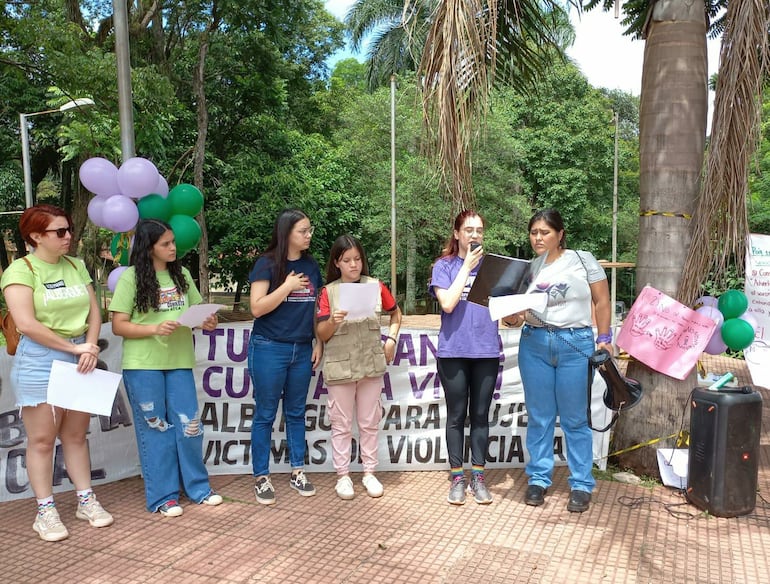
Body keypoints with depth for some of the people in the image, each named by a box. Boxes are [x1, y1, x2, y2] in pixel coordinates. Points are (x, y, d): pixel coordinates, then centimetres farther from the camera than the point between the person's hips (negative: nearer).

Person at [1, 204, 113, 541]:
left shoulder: (76, 266, 9)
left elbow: (94, 312, 8)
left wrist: (90, 347, -8)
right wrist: (73, 347, -14)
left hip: (80, 359, 5)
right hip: (40, 361, -5)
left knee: (76, 436, 13)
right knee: (42, 440, 4)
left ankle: (86, 501, 22)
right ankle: (45, 511, 15)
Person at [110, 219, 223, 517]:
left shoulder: (182, 274, 9)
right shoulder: (131, 277, -6)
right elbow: (118, 325, -7)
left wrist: (207, 322, -6)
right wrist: (154, 329, -21)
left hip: (179, 361, 4)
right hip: (142, 366, -4)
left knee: (189, 424, 8)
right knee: (155, 428, 6)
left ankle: (198, 487, 25)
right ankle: (162, 497, 19)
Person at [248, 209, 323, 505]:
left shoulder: (311, 265, 8)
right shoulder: (267, 264, -8)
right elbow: (257, 308, -14)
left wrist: (319, 344, 9)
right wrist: (288, 286, -16)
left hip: (302, 350, 5)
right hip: (269, 349, -5)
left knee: (296, 413, 13)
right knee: (265, 414, 4)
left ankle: (297, 472, 24)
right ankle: (261, 478, 14)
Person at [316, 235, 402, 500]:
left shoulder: (376, 286, 1)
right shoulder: (328, 292, -3)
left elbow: (396, 313, 17)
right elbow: (322, 335, -4)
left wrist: (391, 339, 4)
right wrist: (333, 321, -24)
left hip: (371, 364, 2)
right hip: (340, 367, -1)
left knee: (370, 422, 11)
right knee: (341, 424, 7)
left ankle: (369, 473, 24)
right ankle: (343, 476, 19)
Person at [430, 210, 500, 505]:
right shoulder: (444, 266, 1)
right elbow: (447, 303, -14)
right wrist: (467, 266, -10)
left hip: (486, 350, 2)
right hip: (454, 351, -2)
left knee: (480, 415, 9)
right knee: (457, 415, 6)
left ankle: (478, 477, 19)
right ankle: (457, 477, 17)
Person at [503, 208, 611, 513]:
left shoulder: (582, 260, 1)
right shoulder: (527, 268, 8)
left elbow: (602, 302, 3)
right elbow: (518, 312, 9)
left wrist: (604, 339, -3)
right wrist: (510, 318, -13)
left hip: (575, 344, -3)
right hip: (534, 344, 3)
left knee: (574, 418, 3)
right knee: (539, 417, 9)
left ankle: (581, 484, 15)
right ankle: (538, 478, 21)